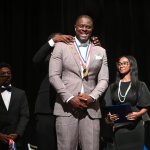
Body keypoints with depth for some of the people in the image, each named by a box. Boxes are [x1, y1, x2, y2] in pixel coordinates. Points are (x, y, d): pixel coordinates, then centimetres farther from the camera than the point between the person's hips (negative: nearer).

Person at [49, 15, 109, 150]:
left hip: (91, 108, 2)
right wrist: (70, 98, -11)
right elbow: (54, 76, 0)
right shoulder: (61, 47, 7)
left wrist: (92, 97, -9)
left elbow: (103, 79, 10)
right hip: (66, 107, -2)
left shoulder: (101, 51, 16)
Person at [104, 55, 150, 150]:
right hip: (118, 127, 2)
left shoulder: (140, 85, 4)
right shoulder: (113, 86, 13)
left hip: (135, 126, -2)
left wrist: (138, 114, -17)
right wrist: (109, 117, -8)